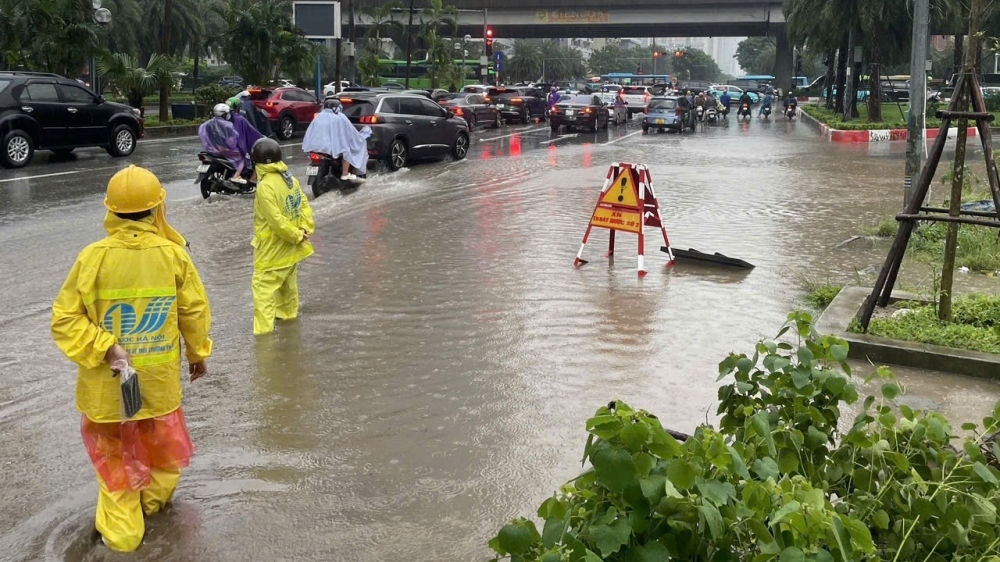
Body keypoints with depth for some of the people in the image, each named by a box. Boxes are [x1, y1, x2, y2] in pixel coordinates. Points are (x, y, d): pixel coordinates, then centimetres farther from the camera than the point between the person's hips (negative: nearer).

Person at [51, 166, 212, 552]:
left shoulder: (93, 257, -17)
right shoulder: (174, 255, -14)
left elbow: (65, 320, -16)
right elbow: (195, 312, -3)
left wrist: (104, 348, -16)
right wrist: (198, 352, 11)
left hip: (107, 380, -1)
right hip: (159, 377, 2)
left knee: (114, 454, 14)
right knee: (161, 444, 25)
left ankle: (121, 530, 20)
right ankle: (155, 500, 47)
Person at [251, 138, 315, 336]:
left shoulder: (265, 186, -25)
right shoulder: (290, 179, 2)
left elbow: (277, 220, -25)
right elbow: (304, 205, 3)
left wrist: (297, 236, -14)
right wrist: (305, 230, -4)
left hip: (272, 247, -9)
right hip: (290, 245, 9)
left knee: (262, 286, -5)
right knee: (288, 281, 26)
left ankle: (263, 327, -8)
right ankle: (288, 312, 45)